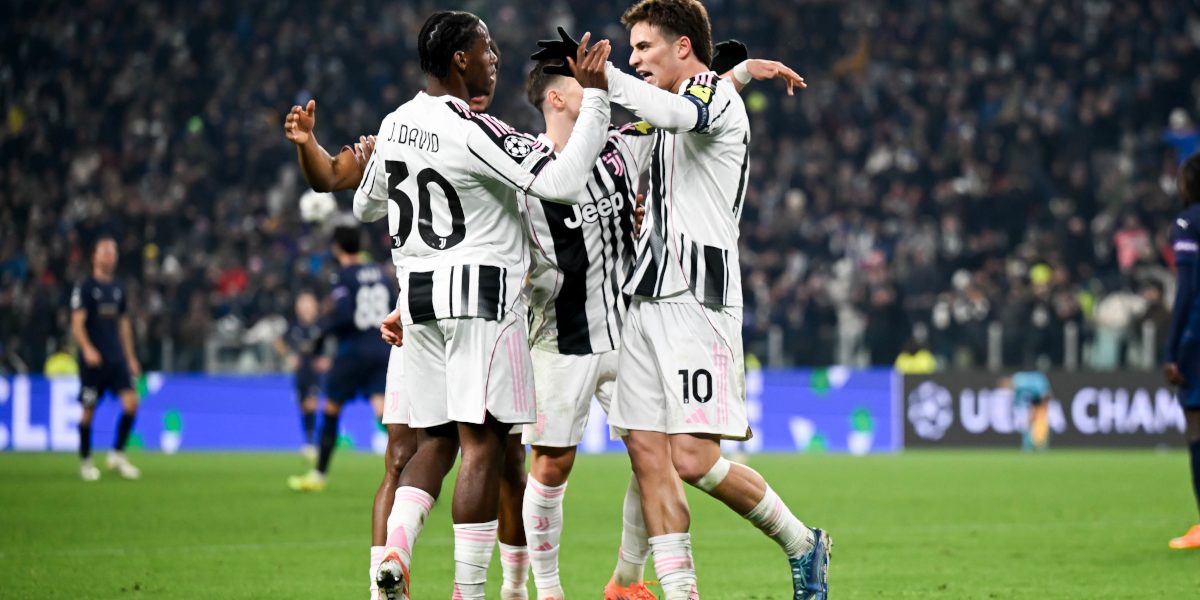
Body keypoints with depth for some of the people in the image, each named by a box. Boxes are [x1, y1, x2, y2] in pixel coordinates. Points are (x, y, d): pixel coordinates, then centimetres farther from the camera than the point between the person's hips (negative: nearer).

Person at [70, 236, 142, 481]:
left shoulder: (118, 288, 13)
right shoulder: (85, 288, -4)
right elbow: (77, 324, -11)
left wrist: (131, 357, 18)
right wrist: (87, 349, -27)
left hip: (116, 358, 5)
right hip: (93, 359, -5)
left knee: (131, 402, -11)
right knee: (89, 411, 0)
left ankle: (117, 455, 1)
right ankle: (85, 461, 16)